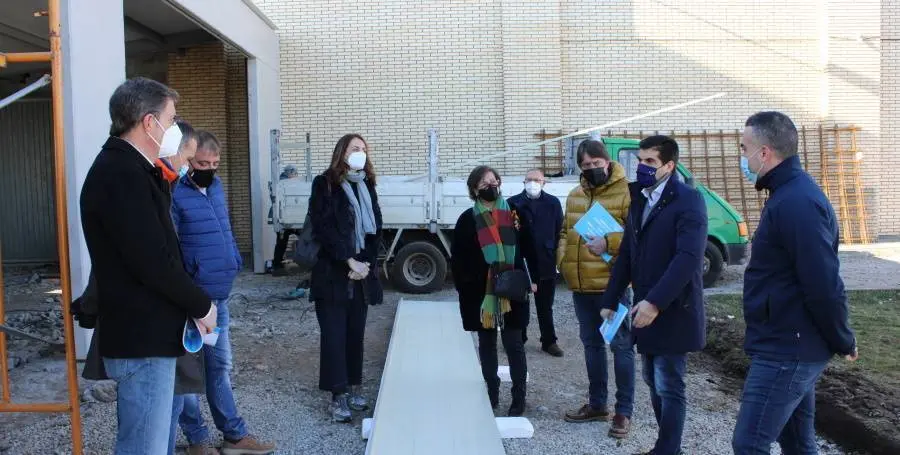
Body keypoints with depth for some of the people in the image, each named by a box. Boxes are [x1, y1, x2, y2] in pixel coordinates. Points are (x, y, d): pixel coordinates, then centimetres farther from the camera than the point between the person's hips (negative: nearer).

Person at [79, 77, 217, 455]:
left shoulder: (124, 168, 14)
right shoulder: (122, 175, -19)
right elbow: (152, 261, -23)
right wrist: (201, 305, -11)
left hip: (142, 331, 10)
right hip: (143, 337, -10)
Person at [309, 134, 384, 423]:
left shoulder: (367, 186, 11)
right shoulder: (325, 185, -4)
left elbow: (375, 229, 7)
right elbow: (324, 229, -13)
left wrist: (365, 263, -6)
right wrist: (349, 261, -16)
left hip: (361, 275, 5)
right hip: (332, 275, -5)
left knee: (356, 334, 11)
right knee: (334, 336, -2)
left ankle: (353, 388, 22)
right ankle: (338, 396, 4)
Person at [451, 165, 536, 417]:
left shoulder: (513, 213, 2)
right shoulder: (468, 219, 1)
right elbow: (457, 257, 2)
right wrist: (464, 286, -5)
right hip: (481, 292, 1)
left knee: (514, 344, 2)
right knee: (487, 343, 10)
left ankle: (519, 397, 10)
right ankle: (492, 394, 20)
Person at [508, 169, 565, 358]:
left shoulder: (553, 203, 5)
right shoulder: (513, 203, -1)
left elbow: (559, 231, 3)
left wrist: (556, 256, -4)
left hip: (545, 263, 1)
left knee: (545, 306, 11)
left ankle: (549, 341, 21)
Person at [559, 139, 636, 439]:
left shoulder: (625, 193, -9)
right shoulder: (574, 196, 13)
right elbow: (565, 232, 22)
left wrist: (608, 242, -27)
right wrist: (563, 260, 7)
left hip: (613, 284, -7)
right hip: (581, 285, 7)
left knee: (620, 346, 1)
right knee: (592, 344, 17)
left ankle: (624, 411, 12)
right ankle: (597, 404, 30)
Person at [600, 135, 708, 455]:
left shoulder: (688, 199, -11)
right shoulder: (639, 199, 12)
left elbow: (688, 257, -22)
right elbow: (627, 254, 14)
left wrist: (655, 302, -27)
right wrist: (610, 300, 10)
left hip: (672, 311, -7)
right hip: (646, 308, 7)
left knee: (669, 388, 0)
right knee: (654, 384, 15)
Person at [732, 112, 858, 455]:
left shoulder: (796, 202, -23)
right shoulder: (791, 194, 11)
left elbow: (824, 285, -24)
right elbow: (818, 285, 17)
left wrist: (844, 343, -10)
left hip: (785, 351, -10)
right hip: (791, 345, 10)